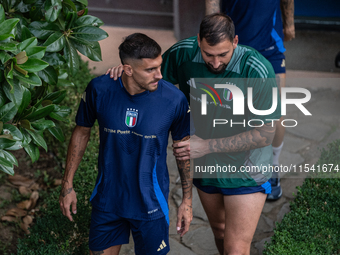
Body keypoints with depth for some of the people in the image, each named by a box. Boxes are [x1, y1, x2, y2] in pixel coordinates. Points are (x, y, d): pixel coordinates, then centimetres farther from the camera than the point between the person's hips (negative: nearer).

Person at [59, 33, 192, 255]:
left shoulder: (174, 99, -17)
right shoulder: (99, 89, -15)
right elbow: (82, 132, 2)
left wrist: (187, 200, 2)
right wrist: (68, 185, 5)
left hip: (150, 204, -1)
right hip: (107, 200, 2)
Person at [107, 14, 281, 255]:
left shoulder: (258, 71, -28)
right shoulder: (183, 53, -16)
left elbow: (265, 134, -24)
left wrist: (207, 146, -28)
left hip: (245, 174, -4)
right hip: (204, 166, 5)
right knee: (220, 232, 27)